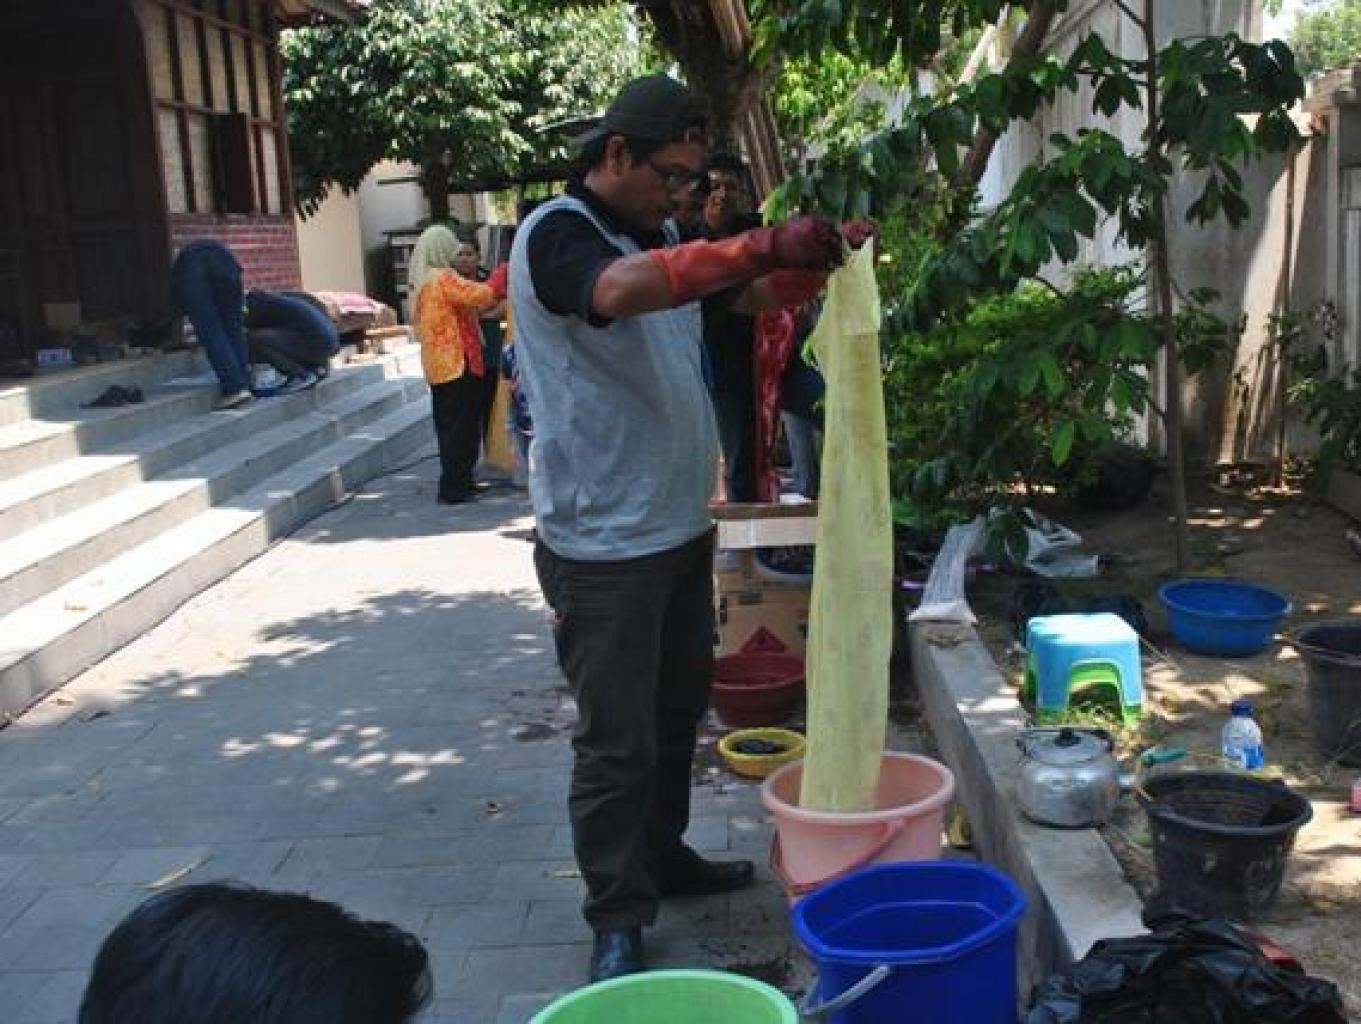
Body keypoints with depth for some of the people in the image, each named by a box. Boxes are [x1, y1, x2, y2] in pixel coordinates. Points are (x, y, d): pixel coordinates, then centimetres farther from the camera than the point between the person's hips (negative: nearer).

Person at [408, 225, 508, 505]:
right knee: (460, 428, -6)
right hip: (457, 363, -9)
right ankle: (454, 488, -5)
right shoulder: (444, 278, -14)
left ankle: (457, 483, 19)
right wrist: (502, 272, -6)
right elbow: (483, 295, -21)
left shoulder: (423, 282, 16)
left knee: (451, 427, 13)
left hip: (439, 366, 9)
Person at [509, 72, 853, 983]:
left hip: (680, 524, 9)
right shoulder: (556, 235, -14)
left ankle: (663, 855, 37)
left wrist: (811, 259, -6)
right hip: (604, 543, -9)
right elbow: (620, 291, -37)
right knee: (616, 738, -1)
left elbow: (753, 295, 15)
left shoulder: (655, 237, 12)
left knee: (679, 708, 20)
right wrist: (767, 247, -38)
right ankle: (617, 920, 10)